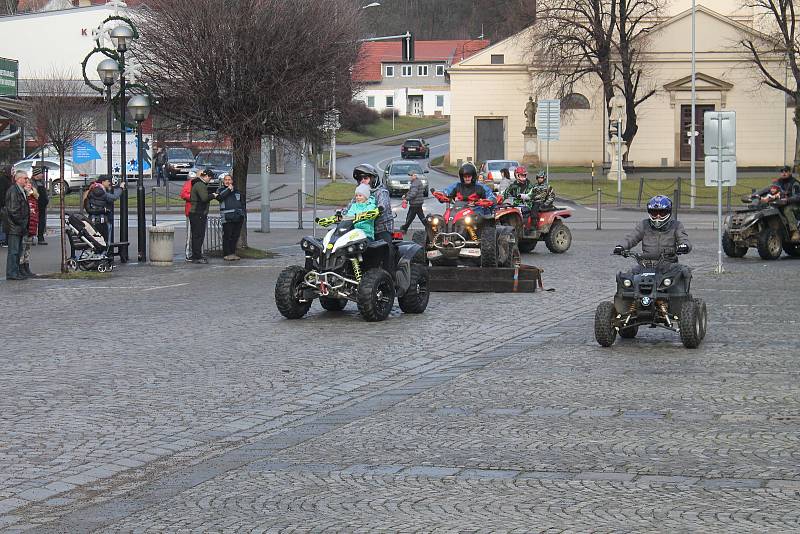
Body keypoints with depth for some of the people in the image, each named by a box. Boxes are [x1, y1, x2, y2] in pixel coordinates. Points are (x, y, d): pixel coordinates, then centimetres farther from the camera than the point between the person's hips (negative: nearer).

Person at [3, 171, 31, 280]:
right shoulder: (13, 191, -14)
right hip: (13, 227, -10)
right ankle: (11, 273, -8)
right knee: (13, 251, -9)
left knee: (18, 251, 12)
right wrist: (20, 223, -17)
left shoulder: (22, 191, 18)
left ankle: (15, 272, 17)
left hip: (19, 227, 10)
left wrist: (24, 224, 16)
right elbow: (12, 210, -20)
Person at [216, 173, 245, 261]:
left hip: (238, 217, 5)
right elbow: (219, 197, -16)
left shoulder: (236, 191, 21)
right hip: (227, 218, -5)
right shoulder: (221, 190, 7)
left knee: (235, 236, 7)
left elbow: (242, 203, 26)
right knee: (227, 236, -8)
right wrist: (228, 189, -11)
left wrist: (243, 214, 17)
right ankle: (226, 254, -4)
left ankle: (232, 253, 15)